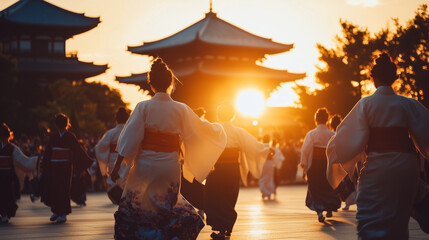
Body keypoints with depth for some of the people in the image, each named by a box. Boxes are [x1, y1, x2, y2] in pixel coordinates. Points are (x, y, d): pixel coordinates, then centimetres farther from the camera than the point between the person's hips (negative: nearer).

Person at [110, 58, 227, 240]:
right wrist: (218, 128, 34)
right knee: (167, 209, 16)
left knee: (133, 211, 8)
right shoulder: (181, 110, -1)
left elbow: (129, 139, -7)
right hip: (169, 166, 1)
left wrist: (117, 166, -2)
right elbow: (202, 129, 12)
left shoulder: (143, 107, -6)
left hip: (145, 164, -1)